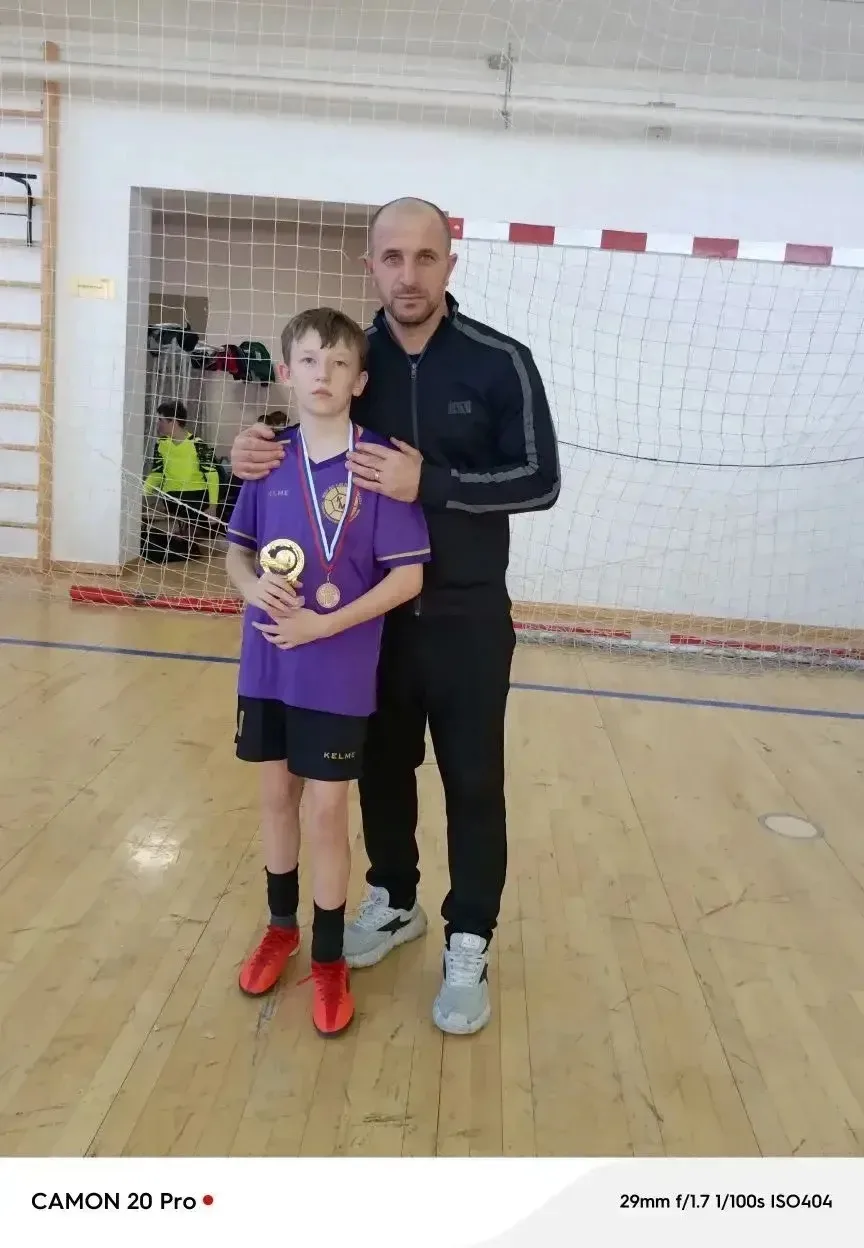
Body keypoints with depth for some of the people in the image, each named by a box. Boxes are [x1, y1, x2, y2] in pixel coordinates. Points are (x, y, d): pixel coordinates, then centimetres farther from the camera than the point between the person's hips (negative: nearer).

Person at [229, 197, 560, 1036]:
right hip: (374, 612, 3)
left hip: (467, 616, -3)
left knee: (472, 783, 5)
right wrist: (257, 449, -12)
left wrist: (431, 484, -23)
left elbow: (539, 480, -11)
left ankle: (468, 945, 21)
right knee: (383, 766, 16)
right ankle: (393, 902, 37)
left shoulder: (500, 362, -9)